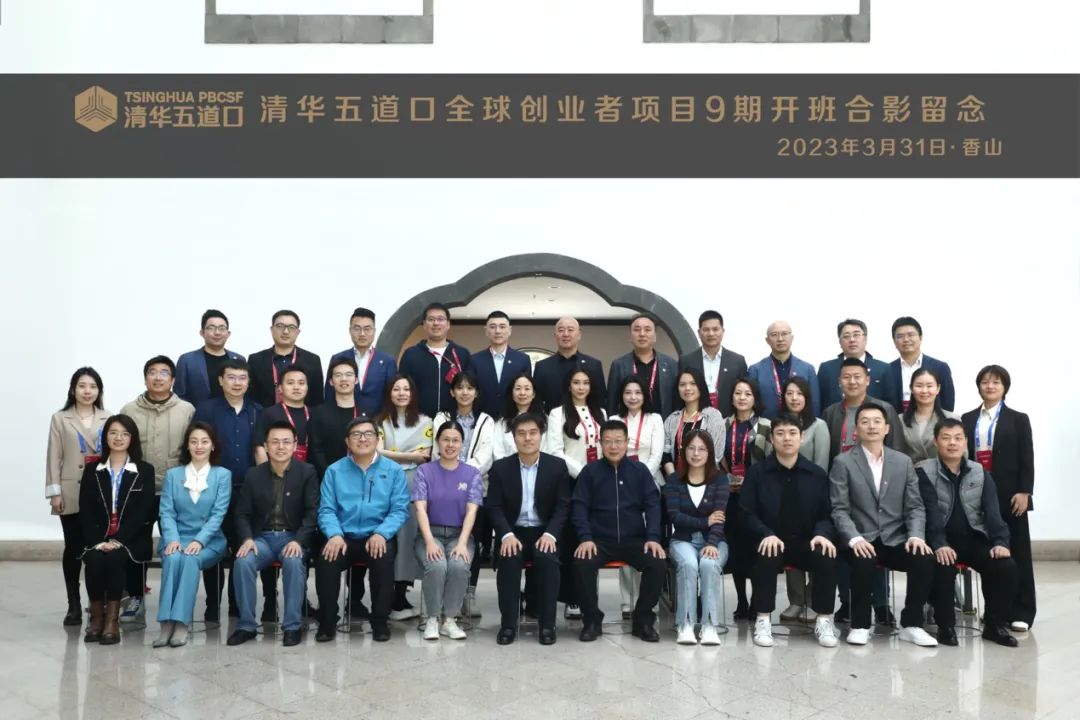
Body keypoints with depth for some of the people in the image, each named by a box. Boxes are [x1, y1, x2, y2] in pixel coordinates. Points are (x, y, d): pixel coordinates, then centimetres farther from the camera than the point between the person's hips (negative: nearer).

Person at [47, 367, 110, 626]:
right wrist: (54, 492, -4)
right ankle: (74, 605, 10)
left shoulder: (108, 419, 9)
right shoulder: (60, 419, 7)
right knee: (73, 548, 2)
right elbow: (54, 458, 3)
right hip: (71, 493, -1)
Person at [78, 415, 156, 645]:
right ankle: (97, 616, -12)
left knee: (114, 558, -33)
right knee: (95, 560, -30)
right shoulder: (92, 470, 12)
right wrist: (98, 541, -13)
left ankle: (112, 619, -24)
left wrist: (118, 540, -17)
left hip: (131, 539, -2)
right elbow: (85, 511, 4)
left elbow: (143, 512, -4)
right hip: (97, 539, 2)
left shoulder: (145, 471, 5)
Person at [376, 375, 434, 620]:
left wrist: (390, 454, -4)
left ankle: (400, 594, -6)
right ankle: (396, 599, -6)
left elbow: (424, 456, 2)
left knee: (408, 532, -8)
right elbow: (377, 453, -1)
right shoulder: (380, 421, 13)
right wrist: (410, 455, -2)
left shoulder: (424, 422, 13)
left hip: (413, 483, 0)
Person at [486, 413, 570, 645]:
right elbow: (494, 507, -2)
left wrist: (550, 534, -18)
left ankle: (547, 624, -19)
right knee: (508, 559, -31)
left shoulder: (557, 466, 2)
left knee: (547, 559, -32)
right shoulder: (500, 467, 3)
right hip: (513, 532, 0)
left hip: (545, 532, 0)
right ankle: (508, 624, -19)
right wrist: (507, 535, -20)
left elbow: (563, 506, -1)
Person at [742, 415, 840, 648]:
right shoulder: (757, 472, 1)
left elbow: (827, 514, 5)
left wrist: (822, 534, -17)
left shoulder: (817, 474, 6)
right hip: (771, 541, -2)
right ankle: (763, 620, -21)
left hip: (807, 542, 2)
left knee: (827, 556, -28)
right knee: (765, 557, -34)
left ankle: (823, 619, -12)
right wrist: (767, 534, -22)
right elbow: (748, 514, -3)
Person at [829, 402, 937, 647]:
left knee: (925, 558, -26)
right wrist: (855, 539, -22)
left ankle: (911, 625, -7)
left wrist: (916, 536, -11)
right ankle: (860, 625, -14)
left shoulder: (903, 462, 10)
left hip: (895, 540, 3)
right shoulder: (843, 463, 0)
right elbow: (839, 509, -6)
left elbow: (915, 507, 8)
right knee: (863, 560, -35)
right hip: (862, 541, -3)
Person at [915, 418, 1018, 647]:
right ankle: (946, 626, -14)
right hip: (942, 541, -4)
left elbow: (992, 510, 1)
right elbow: (930, 511, -14)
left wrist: (1000, 541, -16)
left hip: (974, 538, 4)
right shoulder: (924, 472, -4)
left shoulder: (980, 472, 9)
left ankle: (995, 625, -1)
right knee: (944, 566, -34)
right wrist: (939, 544, -29)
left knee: (1006, 565, -21)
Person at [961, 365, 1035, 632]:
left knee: (1017, 553, 2)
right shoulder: (968, 420, 10)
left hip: (1010, 495, -2)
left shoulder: (1018, 420, 3)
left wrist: (1024, 492, -11)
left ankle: (1021, 613, 7)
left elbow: (1027, 459, -2)